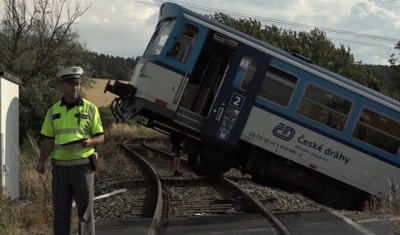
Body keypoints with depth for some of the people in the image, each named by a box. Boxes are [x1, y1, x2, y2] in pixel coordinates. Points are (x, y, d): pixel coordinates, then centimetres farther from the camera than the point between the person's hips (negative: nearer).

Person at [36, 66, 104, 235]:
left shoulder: (90, 108, 1)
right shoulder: (53, 111, 9)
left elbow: (100, 137, 2)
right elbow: (48, 140, 11)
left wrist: (89, 141, -20)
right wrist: (41, 161, -4)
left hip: (83, 165, -3)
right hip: (60, 166, 3)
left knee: (85, 210, 1)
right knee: (60, 211, 7)